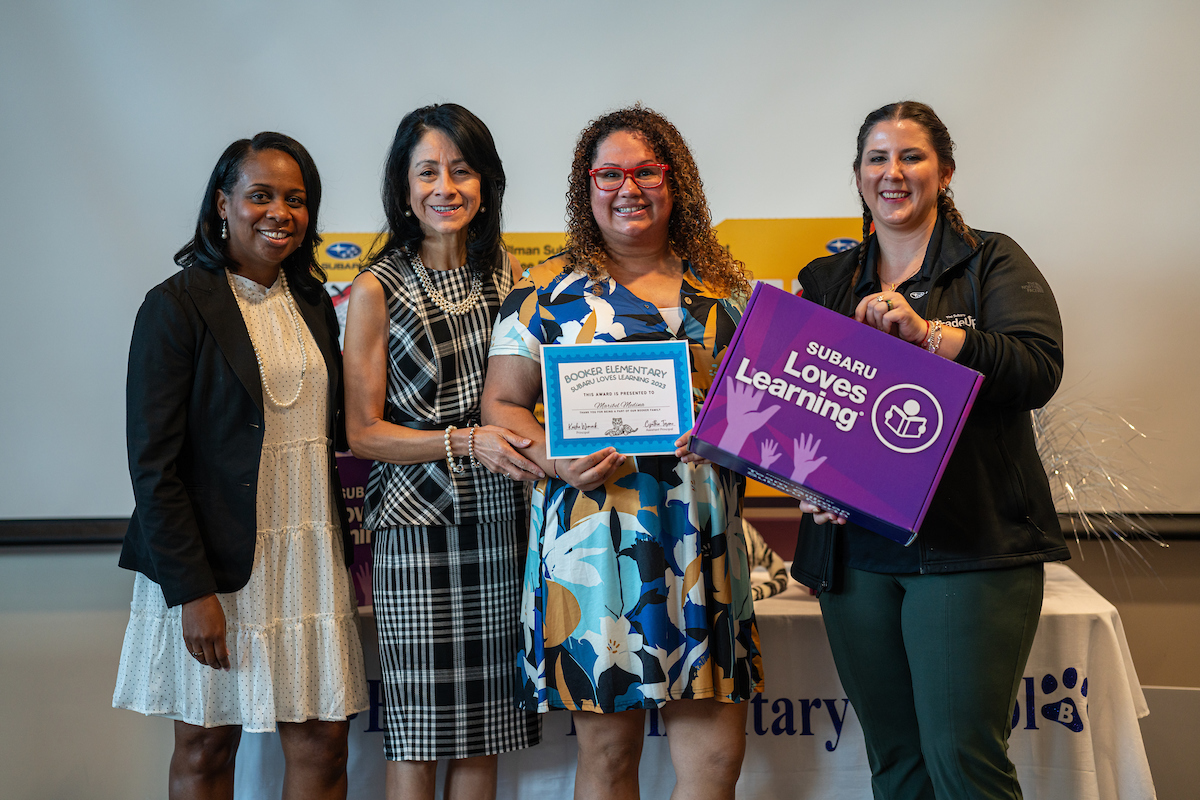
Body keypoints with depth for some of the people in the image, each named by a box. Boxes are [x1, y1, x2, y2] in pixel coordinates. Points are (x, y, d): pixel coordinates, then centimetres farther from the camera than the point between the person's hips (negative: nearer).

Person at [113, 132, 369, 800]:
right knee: (207, 745, 7)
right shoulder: (177, 306, -7)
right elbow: (154, 463, -11)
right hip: (217, 563, -5)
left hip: (313, 556, 5)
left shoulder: (314, 303, 11)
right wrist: (192, 590, -15)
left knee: (323, 741, 5)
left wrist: (348, 555, 8)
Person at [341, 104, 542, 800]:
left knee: (483, 736, 9)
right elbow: (364, 432, -4)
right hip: (418, 525, -3)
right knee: (419, 740, 2)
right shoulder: (378, 289, -2)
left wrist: (532, 441, -1)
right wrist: (468, 441, -16)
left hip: (499, 520, 4)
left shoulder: (506, 276, 9)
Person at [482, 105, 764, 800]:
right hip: (594, 535, -2)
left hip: (706, 545, 3)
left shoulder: (726, 287, 13)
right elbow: (502, 403, 3)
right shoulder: (549, 290, 4)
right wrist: (555, 461, -16)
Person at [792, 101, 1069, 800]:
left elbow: (1040, 368, -11)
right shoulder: (828, 282, 16)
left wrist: (926, 331, -21)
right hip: (854, 547, 4)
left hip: (972, 546, -4)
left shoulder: (992, 262, 5)